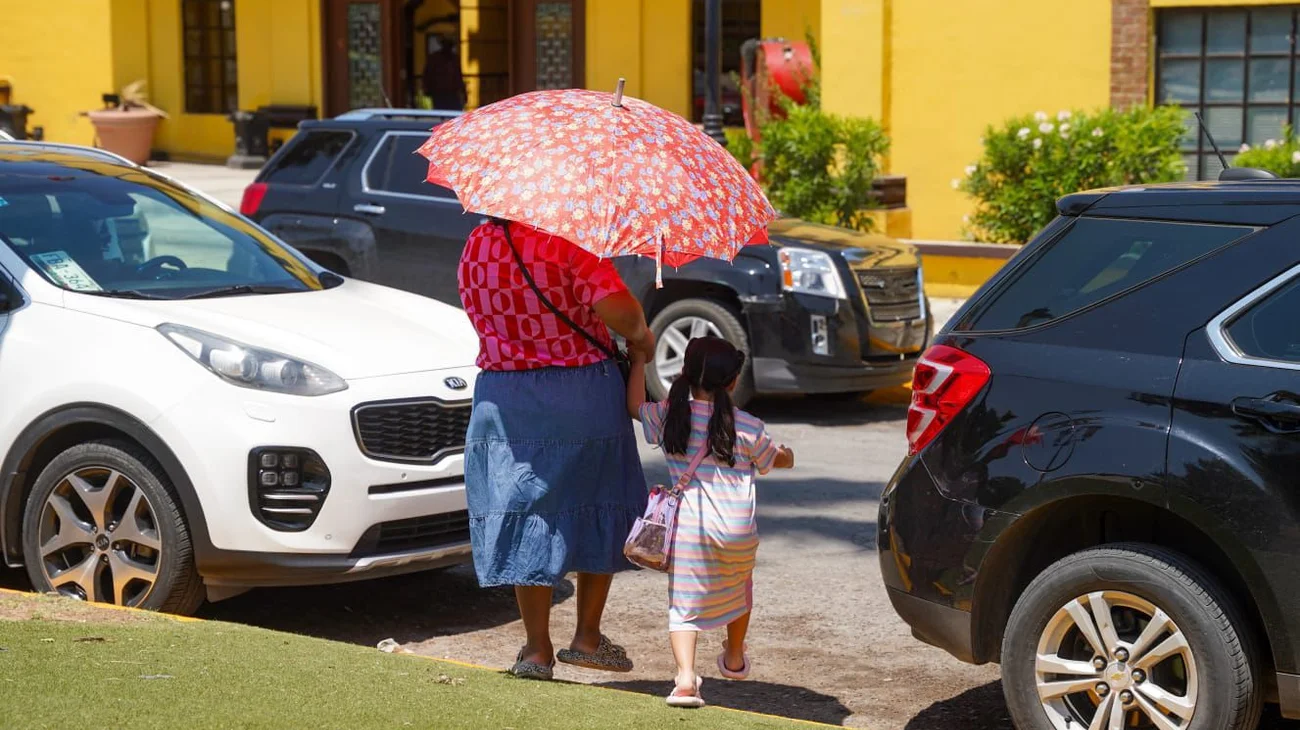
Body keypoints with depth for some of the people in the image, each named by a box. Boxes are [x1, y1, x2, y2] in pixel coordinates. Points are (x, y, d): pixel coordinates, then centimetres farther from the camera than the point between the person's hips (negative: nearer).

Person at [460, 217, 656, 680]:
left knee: (526, 516, 9)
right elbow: (618, 310, -25)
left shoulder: (475, 247, 1)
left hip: (503, 400, 4)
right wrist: (640, 335, -4)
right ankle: (587, 637, 17)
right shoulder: (569, 243, -15)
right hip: (584, 395, -3)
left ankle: (537, 648, 8)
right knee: (600, 511, 13)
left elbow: (485, 317, 10)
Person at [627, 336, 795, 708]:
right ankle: (734, 659, 46)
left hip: (689, 527, -1)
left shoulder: (670, 416, 1)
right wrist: (787, 454, 44)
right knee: (738, 589, 27)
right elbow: (776, 459, 20)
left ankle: (685, 677, -16)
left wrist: (639, 358, 28)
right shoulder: (748, 427, 2)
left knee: (684, 604, 3)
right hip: (738, 532, 1)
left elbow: (634, 405, 21)